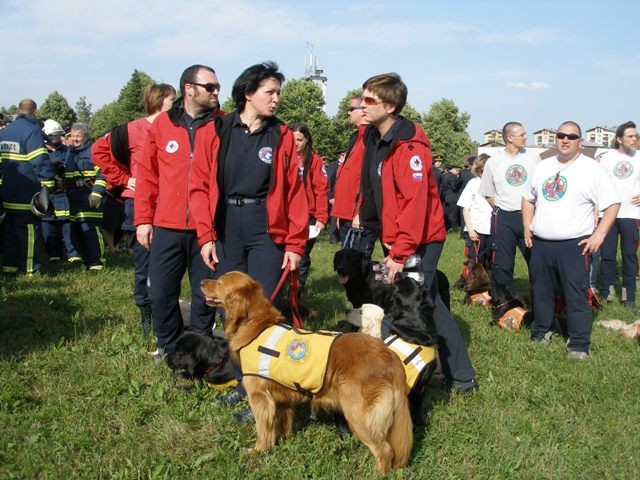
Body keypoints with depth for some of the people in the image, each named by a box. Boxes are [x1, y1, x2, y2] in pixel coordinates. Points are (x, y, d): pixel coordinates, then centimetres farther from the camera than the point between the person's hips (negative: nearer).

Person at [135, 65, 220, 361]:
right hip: (166, 227, 2)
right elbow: (147, 175, 8)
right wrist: (143, 219, 4)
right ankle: (168, 346, 28)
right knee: (161, 292, 8)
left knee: (204, 293, 8)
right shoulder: (162, 124, 6)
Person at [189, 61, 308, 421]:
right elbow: (201, 186, 2)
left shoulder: (282, 136, 3)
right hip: (226, 228, 2)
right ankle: (242, 381, 23)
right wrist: (206, 235, -5)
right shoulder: (217, 132, 4)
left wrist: (295, 243, -6)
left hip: (266, 229, -1)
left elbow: (295, 192, 0)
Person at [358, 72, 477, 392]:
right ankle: (461, 375, 28)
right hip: (397, 239, 9)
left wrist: (399, 254, -24)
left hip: (419, 240, -9)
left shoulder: (408, 146, -19)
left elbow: (415, 202, -24)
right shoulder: (374, 138, 9)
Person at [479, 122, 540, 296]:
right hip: (504, 218, -1)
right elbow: (488, 194, 9)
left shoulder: (533, 157, 4)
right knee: (502, 264, 3)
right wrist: (501, 209, 1)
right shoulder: (493, 162, 1)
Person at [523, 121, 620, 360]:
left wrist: (599, 235, -13)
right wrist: (527, 228, 12)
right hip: (540, 244, 5)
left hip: (574, 245, -5)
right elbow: (528, 198, 22)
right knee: (541, 293, 15)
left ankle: (579, 345, 6)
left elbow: (612, 204, -6)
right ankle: (540, 334, 31)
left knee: (577, 297, -4)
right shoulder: (543, 166, 12)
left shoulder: (591, 168, -4)